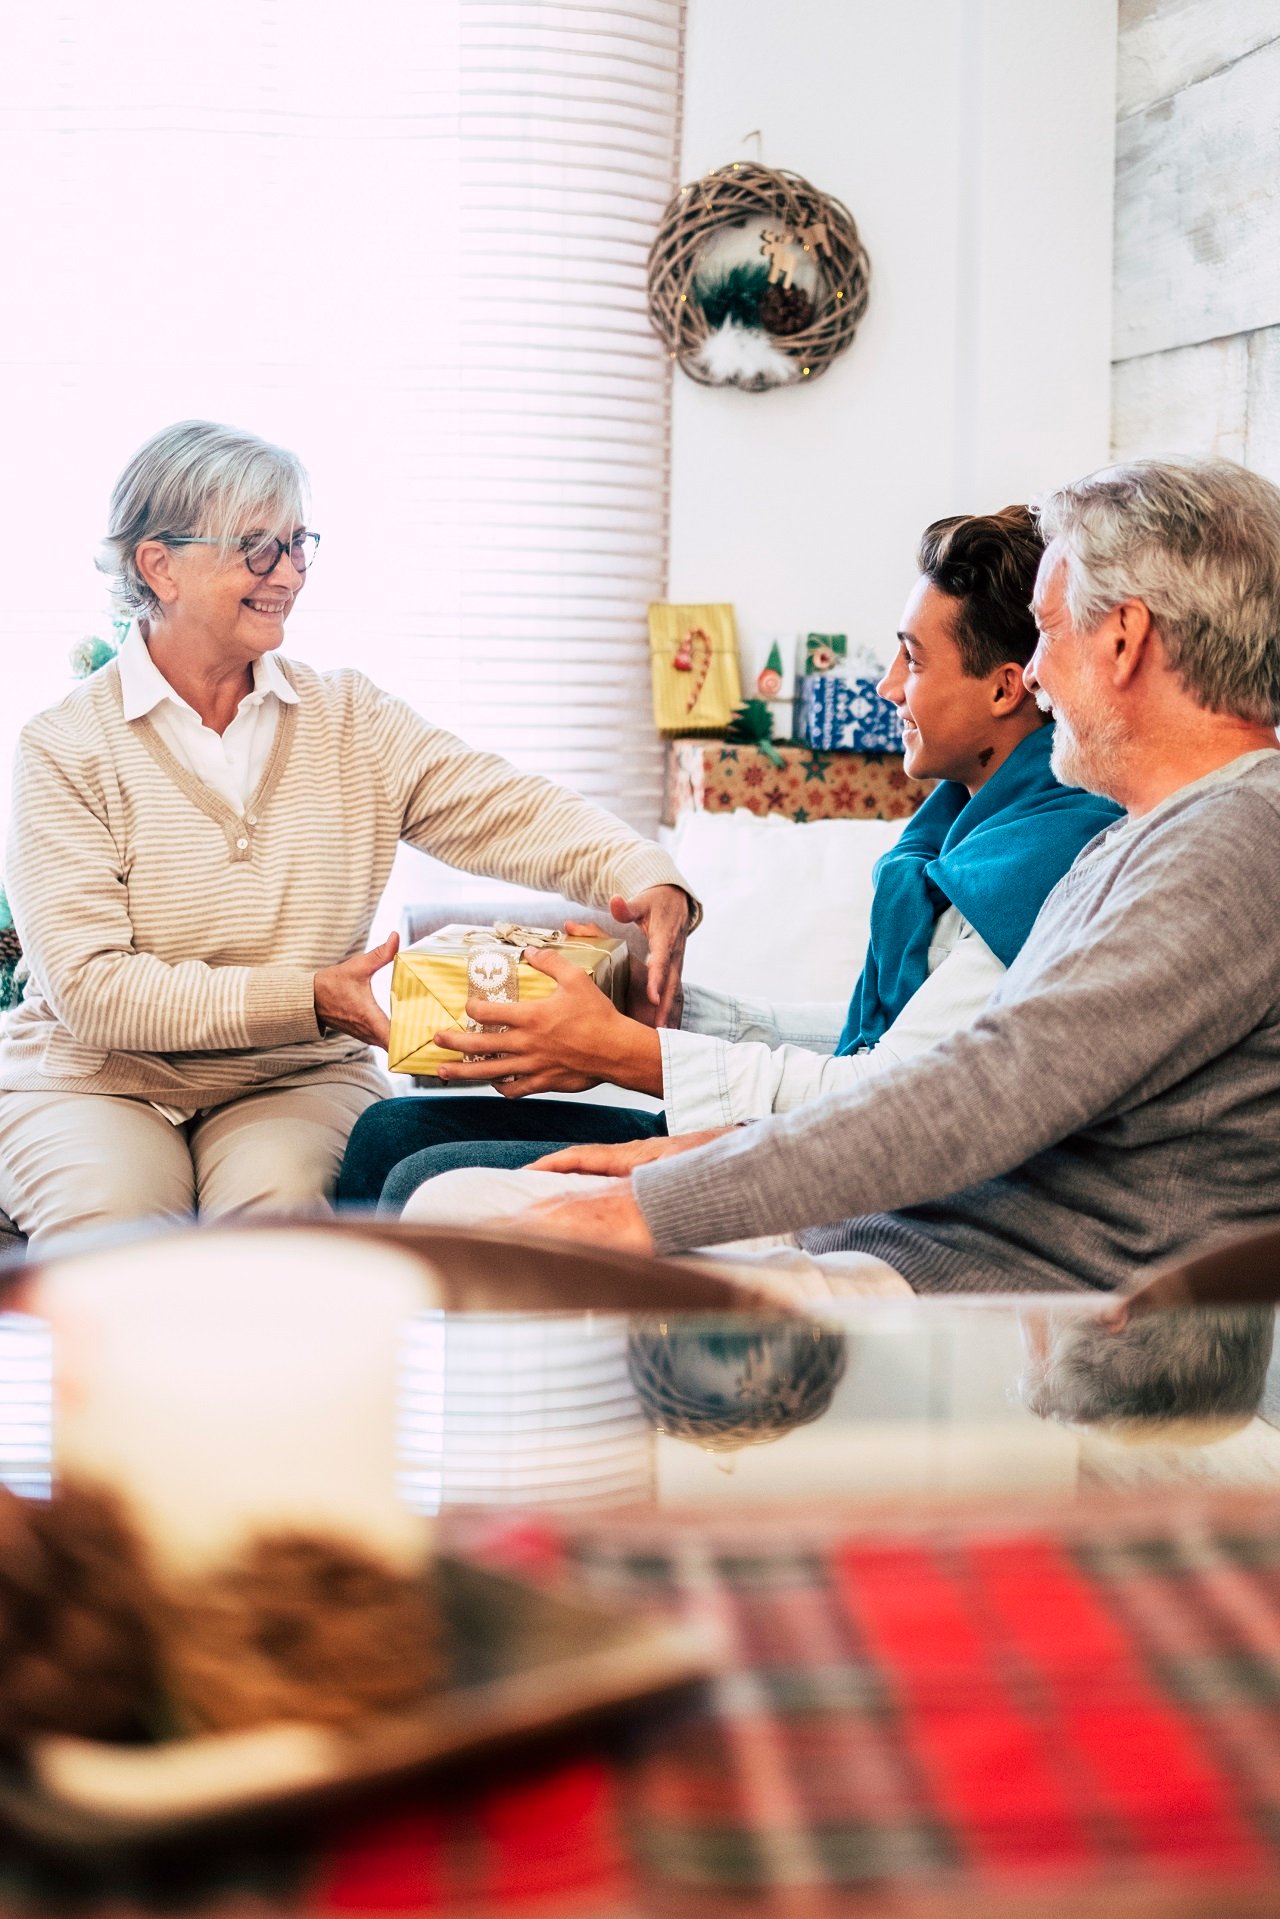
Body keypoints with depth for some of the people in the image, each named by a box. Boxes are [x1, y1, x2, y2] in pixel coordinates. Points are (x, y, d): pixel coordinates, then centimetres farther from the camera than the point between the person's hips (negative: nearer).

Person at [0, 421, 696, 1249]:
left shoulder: (351, 719, 6)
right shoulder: (67, 747, -6)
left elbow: (513, 809, -6)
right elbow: (89, 987, -14)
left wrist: (650, 880, -27)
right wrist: (306, 998, -23)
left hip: (294, 1083, 2)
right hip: (94, 1082, -2)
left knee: (280, 1204, -30)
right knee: (113, 1219, -32)